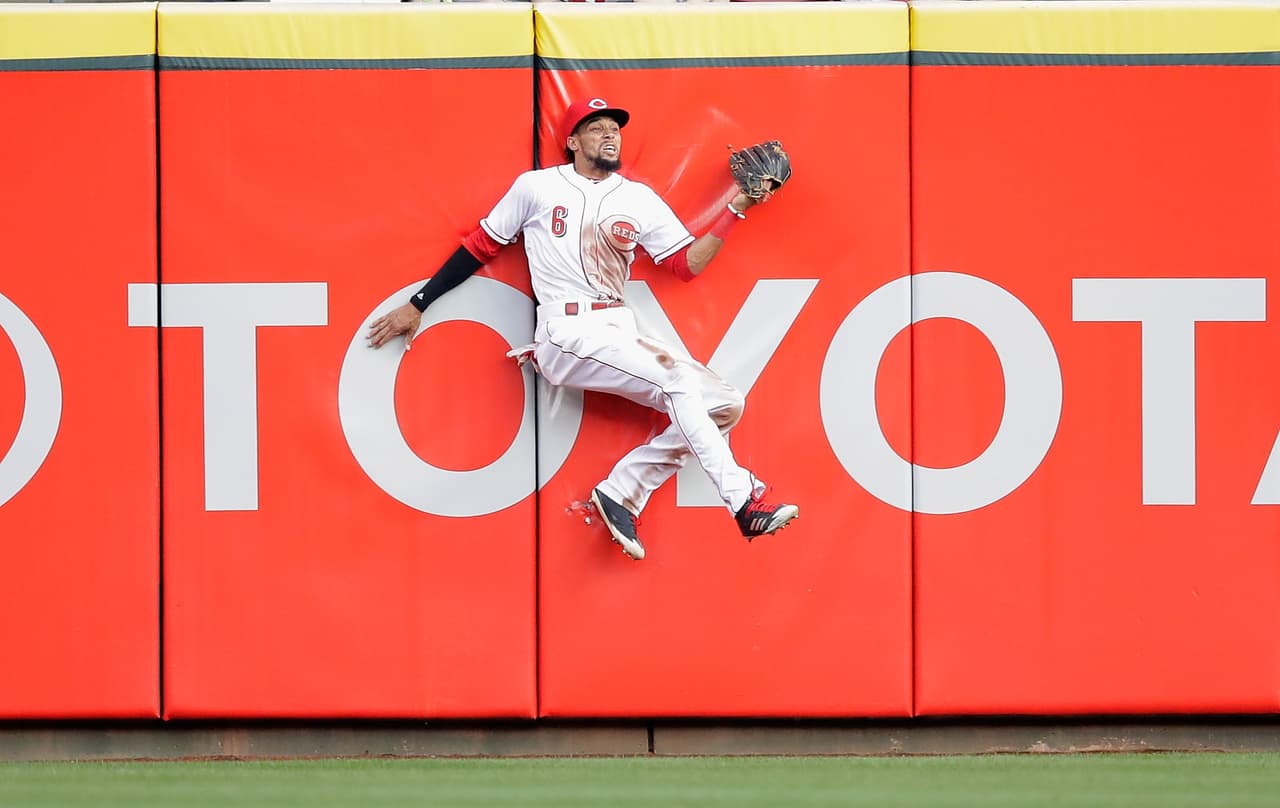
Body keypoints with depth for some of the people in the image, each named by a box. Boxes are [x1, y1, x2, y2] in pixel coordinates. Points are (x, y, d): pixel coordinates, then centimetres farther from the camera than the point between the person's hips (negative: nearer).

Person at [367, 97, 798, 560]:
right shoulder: (537, 187, 7)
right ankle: (742, 501, -30)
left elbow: (687, 264, 13)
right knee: (676, 377, -28)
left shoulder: (639, 199, 17)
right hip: (567, 335, -6)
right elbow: (480, 246, 12)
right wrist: (417, 305, 12)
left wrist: (736, 209, 5)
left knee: (724, 405, -9)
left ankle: (622, 492, -7)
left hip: (621, 333, 6)